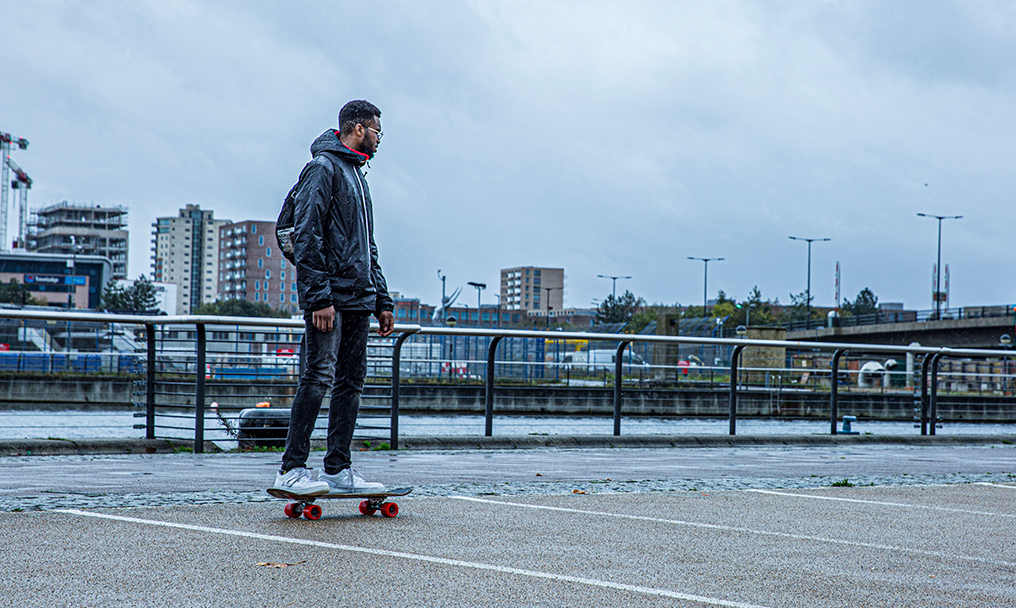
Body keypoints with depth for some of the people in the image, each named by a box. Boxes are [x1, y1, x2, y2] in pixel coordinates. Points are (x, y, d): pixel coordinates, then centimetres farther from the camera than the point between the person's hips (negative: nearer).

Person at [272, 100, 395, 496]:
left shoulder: (356, 175, 23)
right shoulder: (324, 167, -6)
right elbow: (307, 237, -15)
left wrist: (382, 300, 21)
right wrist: (319, 297, -22)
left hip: (358, 299, 9)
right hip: (330, 296, -9)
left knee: (351, 382, 7)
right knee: (319, 376, -14)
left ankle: (338, 470, 10)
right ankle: (292, 470, -14)